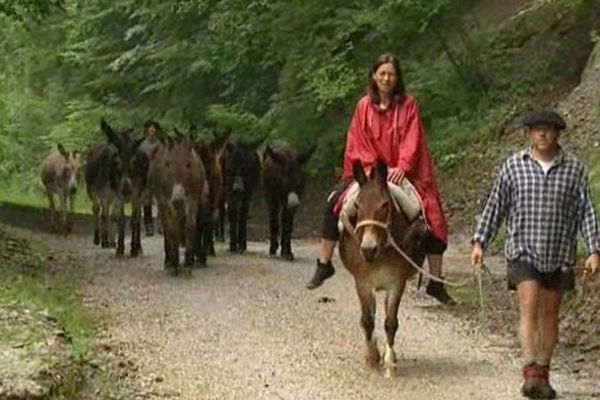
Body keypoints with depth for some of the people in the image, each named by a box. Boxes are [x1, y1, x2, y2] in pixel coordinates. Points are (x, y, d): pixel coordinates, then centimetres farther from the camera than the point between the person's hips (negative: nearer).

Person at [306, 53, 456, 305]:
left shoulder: (408, 105, -2)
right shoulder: (364, 106, 2)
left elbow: (412, 141, -10)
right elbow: (358, 142, 1)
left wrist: (401, 167, -25)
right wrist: (372, 167, -14)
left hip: (402, 173, -1)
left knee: (433, 218, -11)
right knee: (335, 204, -17)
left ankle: (436, 283, 0)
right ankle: (324, 264, -4)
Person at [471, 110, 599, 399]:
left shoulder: (574, 169, 0)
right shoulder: (514, 166, 0)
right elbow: (495, 206, 4)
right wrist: (480, 242, 0)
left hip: (559, 256, 2)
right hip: (523, 252, -1)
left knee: (549, 314, 11)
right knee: (529, 308, -13)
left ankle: (543, 375, 22)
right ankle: (531, 373, -20)